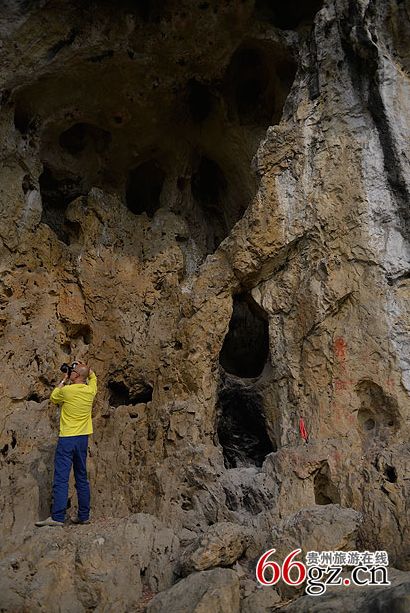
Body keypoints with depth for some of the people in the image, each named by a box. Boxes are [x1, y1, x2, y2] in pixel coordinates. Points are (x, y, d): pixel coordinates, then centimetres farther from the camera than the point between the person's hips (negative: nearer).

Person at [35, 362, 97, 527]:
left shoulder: (66, 390, -12)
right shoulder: (90, 390, 2)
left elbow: (53, 397, 11)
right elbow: (93, 376, 26)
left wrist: (64, 381, 14)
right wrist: (83, 367, 23)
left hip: (67, 438, -5)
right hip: (83, 438, 6)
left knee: (61, 478, -4)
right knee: (82, 478, 11)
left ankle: (57, 517, -5)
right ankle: (84, 515, 16)